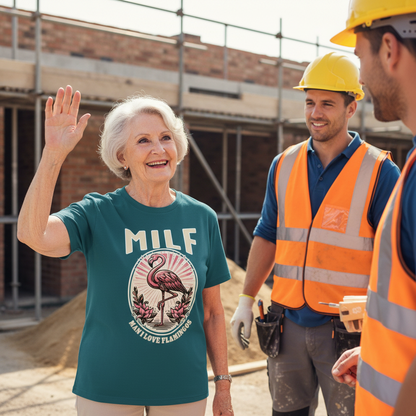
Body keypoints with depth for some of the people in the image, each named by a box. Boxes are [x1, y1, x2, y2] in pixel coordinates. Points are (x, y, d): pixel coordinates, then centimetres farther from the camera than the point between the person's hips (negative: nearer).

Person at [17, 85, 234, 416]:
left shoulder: (202, 218, -2)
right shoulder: (98, 214, -10)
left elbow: (212, 311, 4)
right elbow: (33, 234, -30)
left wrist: (223, 385, 7)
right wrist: (53, 154, -36)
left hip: (183, 389, 3)